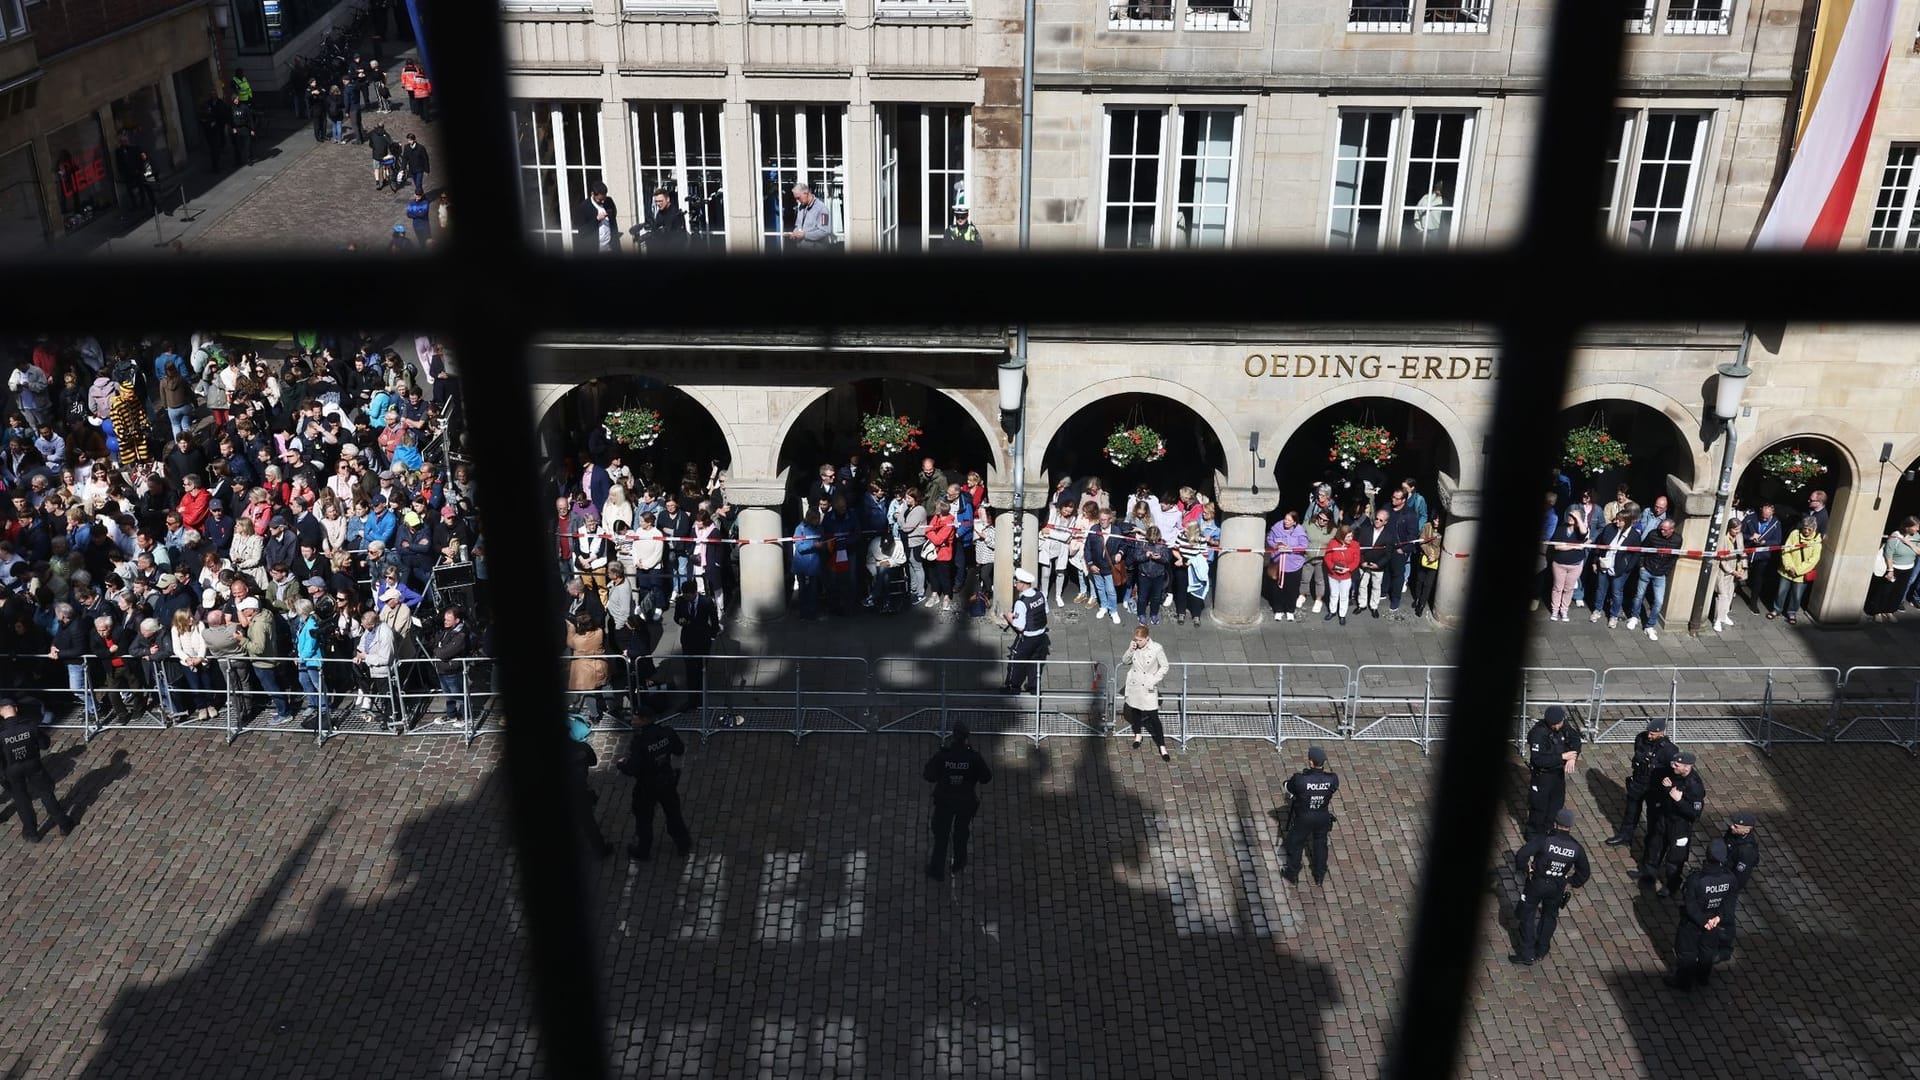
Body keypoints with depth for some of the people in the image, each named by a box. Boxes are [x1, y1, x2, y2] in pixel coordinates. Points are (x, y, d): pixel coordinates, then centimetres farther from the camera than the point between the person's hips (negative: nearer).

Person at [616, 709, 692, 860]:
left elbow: (632, 769, -29)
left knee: (643, 819, 20)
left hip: (646, 787, -4)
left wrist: (620, 764, -9)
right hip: (667, 782, 4)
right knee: (673, 813, 26)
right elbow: (680, 751, -2)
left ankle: (642, 851, 38)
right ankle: (683, 844, 42)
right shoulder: (667, 732, -16)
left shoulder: (639, 741, -32)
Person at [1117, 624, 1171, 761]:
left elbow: (1165, 667, -9)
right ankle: (1137, 734, 48)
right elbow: (1124, 662, 2)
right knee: (1135, 711, 22)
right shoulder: (1134, 647, -7)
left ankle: (1162, 747, 6)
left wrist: (1154, 681, -18)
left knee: (1154, 717, -3)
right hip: (1134, 686, 4)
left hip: (1149, 688, -4)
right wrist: (1130, 650, -17)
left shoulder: (1156, 649, -19)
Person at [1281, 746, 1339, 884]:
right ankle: (1320, 875, 44)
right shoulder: (1332, 779, -25)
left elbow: (1289, 789, -13)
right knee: (1320, 844, 26)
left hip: (1303, 818, -3)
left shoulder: (1300, 779, -34)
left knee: (1295, 844, 23)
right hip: (1323, 817, 3)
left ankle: (1292, 874, 41)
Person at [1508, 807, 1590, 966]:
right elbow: (1584, 872, 3)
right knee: (1550, 916, 25)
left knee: (1527, 916, 11)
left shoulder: (1543, 840, -22)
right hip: (1557, 887, 3)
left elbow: (1521, 855, -28)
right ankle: (1541, 949, 36)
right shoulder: (1577, 848, -9)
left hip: (1536, 883, -3)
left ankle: (1527, 954, 12)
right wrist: (1571, 883, 17)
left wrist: (1525, 870, -9)